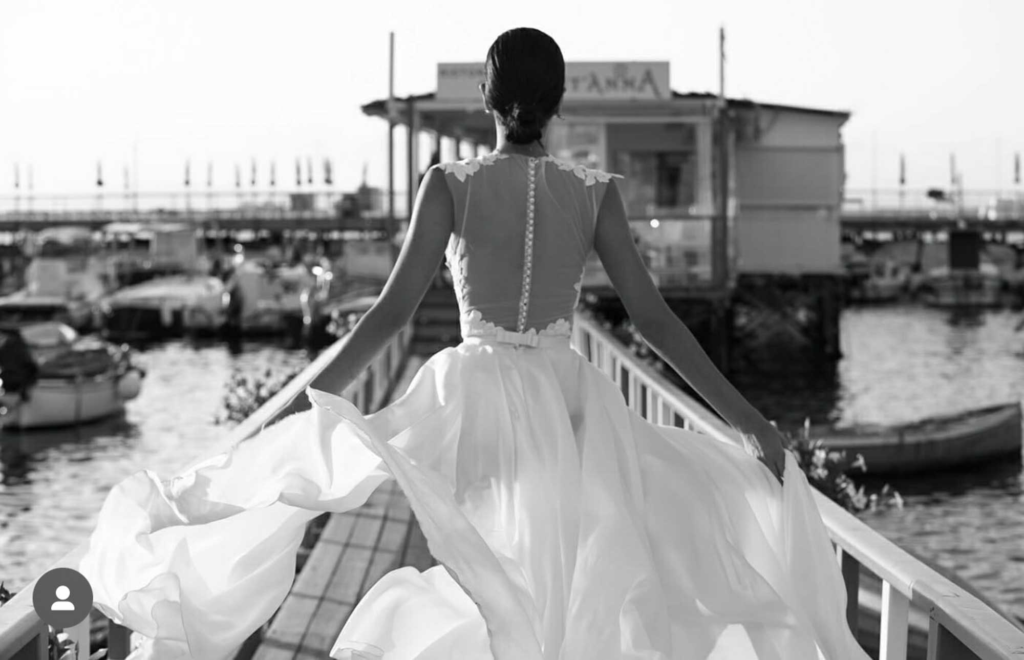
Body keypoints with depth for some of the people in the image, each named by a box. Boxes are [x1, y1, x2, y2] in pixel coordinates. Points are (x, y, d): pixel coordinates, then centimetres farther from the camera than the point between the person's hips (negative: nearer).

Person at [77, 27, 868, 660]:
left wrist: (305, 405, -5)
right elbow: (654, 317, -3)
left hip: (472, 400, -1)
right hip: (569, 406, 1)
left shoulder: (451, 183, -4)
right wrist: (748, 417, 1)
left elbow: (394, 308, -9)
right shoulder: (595, 192, -1)